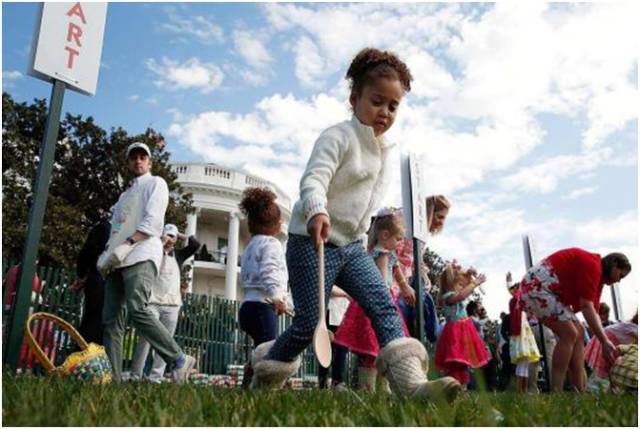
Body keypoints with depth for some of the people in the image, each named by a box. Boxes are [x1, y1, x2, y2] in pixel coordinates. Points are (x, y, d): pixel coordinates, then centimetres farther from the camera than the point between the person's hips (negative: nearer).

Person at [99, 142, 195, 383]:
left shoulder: (155, 183, 10)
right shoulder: (125, 194, 32)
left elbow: (152, 221, -6)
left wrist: (126, 245, -17)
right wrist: (106, 254, 8)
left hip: (141, 257, -8)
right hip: (117, 263, 8)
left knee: (137, 311, -26)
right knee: (111, 320, -2)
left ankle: (179, 360, -19)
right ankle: (112, 379, -2)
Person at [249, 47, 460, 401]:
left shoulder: (383, 148, 12)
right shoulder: (338, 137, -13)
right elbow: (314, 178, -28)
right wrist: (317, 211, -48)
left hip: (350, 243, 8)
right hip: (312, 241, -7)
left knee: (383, 305, -10)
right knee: (309, 323, -3)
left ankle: (410, 382, -17)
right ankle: (264, 380, 22)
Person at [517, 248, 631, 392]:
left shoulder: (598, 275, 17)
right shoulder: (592, 264, -15)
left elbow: (593, 312, 14)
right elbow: (586, 307, -20)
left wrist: (606, 341, 8)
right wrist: (605, 341, -18)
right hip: (536, 286, -11)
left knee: (578, 333, 7)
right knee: (570, 334, -14)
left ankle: (581, 390, 6)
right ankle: (556, 391, -13)